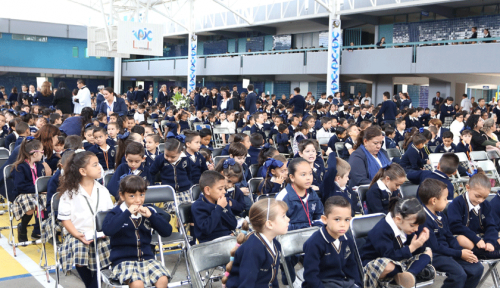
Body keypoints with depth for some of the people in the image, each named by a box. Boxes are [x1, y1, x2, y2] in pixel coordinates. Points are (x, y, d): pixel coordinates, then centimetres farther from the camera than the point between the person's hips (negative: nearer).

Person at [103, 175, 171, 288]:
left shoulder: (149, 211, 9)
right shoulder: (116, 213, -1)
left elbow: (167, 231, 0)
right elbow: (107, 230, -22)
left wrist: (151, 216, -12)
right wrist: (127, 213, -21)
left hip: (147, 258, 4)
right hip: (123, 261, -3)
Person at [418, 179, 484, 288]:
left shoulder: (441, 215, 10)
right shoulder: (424, 220, -21)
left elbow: (449, 237, 15)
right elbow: (435, 248, -20)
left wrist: (462, 251, -3)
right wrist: (459, 254, -13)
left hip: (447, 251, 9)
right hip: (434, 255, -9)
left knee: (477, 268, 1)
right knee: (459, 274, -28)